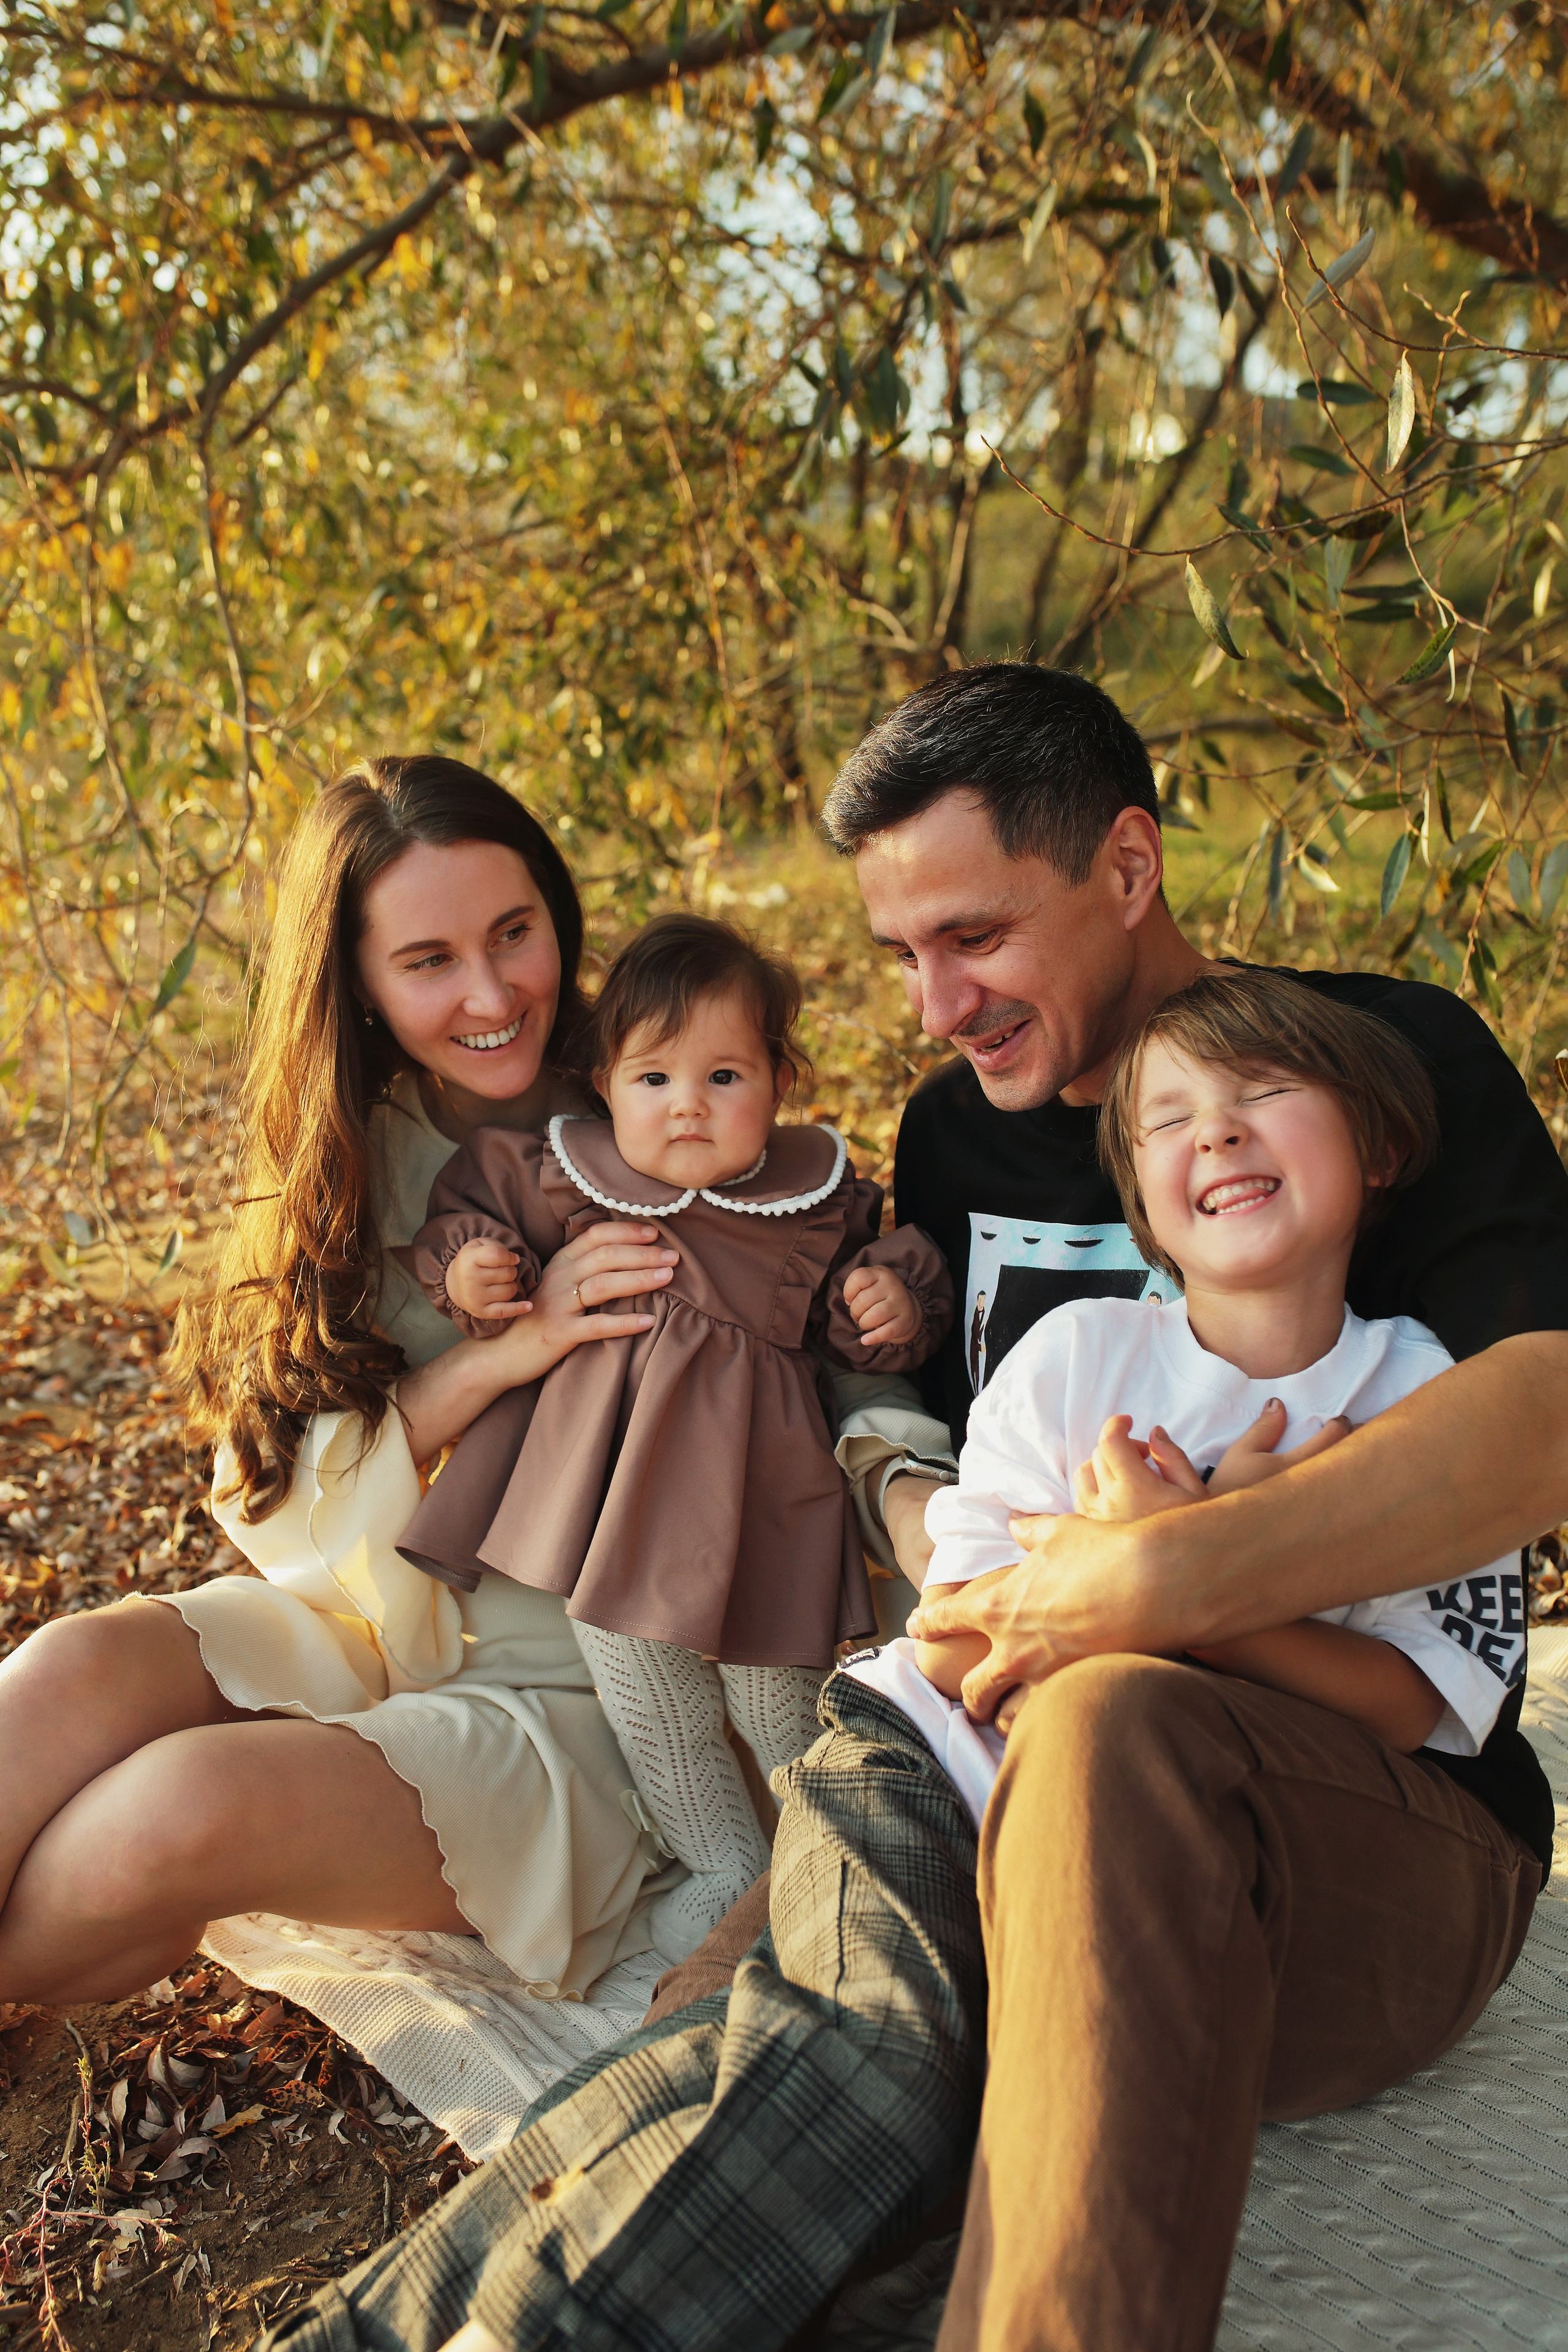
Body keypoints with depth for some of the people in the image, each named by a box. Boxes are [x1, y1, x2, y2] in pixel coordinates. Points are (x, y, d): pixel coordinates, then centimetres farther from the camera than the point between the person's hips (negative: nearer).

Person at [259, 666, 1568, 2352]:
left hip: (1385, 1816, -3)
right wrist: (929, 1528, -1)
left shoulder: (1390, 1059, 0)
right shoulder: (955, 1132, 16)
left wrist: (1170, 1577, -28)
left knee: (1114, 1728, -40)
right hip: (1027, 1793, 4)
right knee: (838, 2023, -33)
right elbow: (901, 1415, 24)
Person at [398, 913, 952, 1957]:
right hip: (614, 1479, 2)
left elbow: (855, 1298, 10)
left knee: (778, 1693, 10)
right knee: (641, 1688, 11)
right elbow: (474, 1197, 11)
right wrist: (465, 1265, -7)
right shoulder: (569, 1177, -4)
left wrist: (892, 1301, -11)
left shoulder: (820, 1194, -4)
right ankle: (727, 1867, 33)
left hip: (757, 1485, -2)